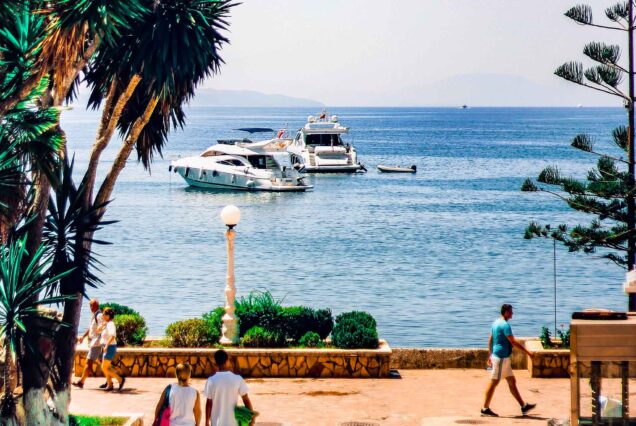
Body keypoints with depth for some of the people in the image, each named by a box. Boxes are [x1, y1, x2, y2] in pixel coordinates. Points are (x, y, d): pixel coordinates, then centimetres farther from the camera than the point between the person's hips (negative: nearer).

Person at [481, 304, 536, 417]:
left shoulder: (496, 323, 12)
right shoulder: (505, 325, -17)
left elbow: (490, 340, 16)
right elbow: (513, 342, -20)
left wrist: (490, 355, 20)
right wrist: (527, 351, -15)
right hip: (501, 357, -10)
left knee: (512, 381, 11)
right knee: (494, 382, -4)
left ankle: (524, 407, 15)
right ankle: (485, 408, 1)